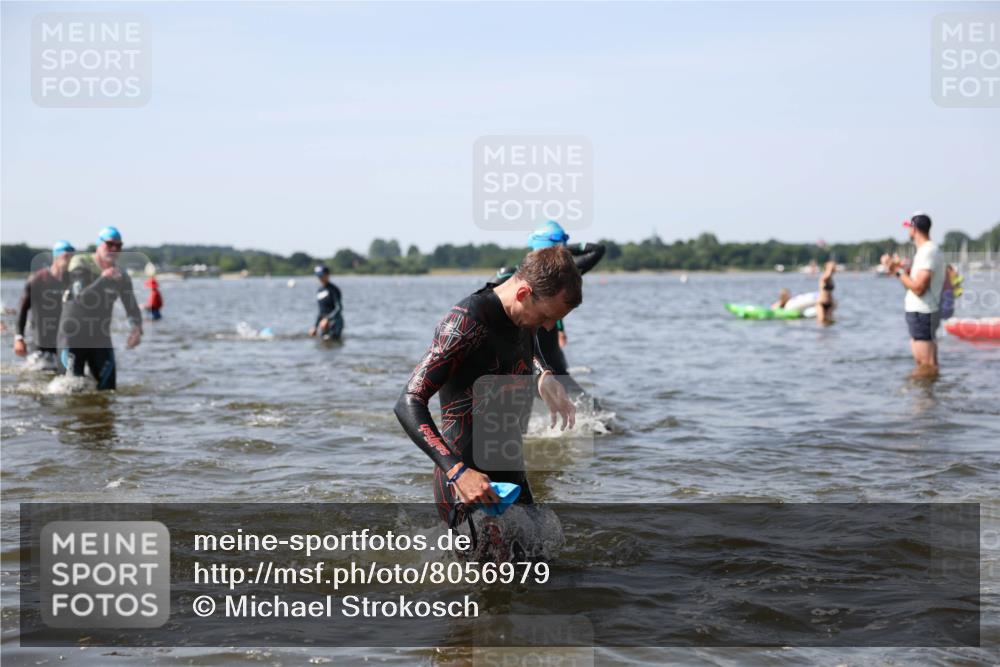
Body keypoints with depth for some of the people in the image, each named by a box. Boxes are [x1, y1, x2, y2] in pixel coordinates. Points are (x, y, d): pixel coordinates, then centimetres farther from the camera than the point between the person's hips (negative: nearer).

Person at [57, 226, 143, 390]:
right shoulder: (80, 264, -9)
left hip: (101, 339, 4)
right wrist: (103, 279, -33)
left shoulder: (121, 276, 2)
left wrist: (137, 328, -21)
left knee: (108, 386, -2)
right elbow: (81, 298, -22)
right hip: (73, 337, -4)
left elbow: (132, 308, 0)